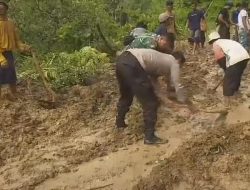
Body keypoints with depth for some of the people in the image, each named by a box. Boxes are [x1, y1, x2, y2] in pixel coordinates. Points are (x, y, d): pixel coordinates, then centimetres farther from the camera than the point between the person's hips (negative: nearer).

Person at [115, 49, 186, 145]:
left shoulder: (162, 58, 36)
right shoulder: (174, 63, 15)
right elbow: (177, 85, 13)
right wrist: (184, 102, 28)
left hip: (122, 59, 10)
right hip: (132, 65, -9)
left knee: (126, 96, 32)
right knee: (150, 102, 1)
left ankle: (120, 123, 49)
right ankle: (149, 137, 7)